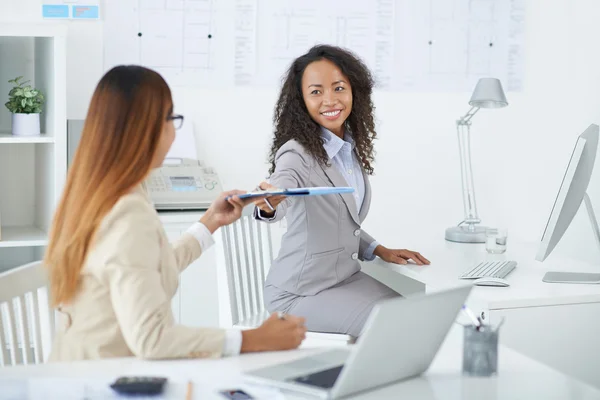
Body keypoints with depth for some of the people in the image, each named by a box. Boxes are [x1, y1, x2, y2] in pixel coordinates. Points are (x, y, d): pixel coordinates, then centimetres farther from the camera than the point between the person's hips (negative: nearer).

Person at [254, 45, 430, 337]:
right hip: (300, 292, -8)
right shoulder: (297, 153, -18)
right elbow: (283, 183, -43)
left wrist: (379, 250, 8)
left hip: (348, 277, 8)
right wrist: (269, 203, -64)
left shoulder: (352, 147, 4)